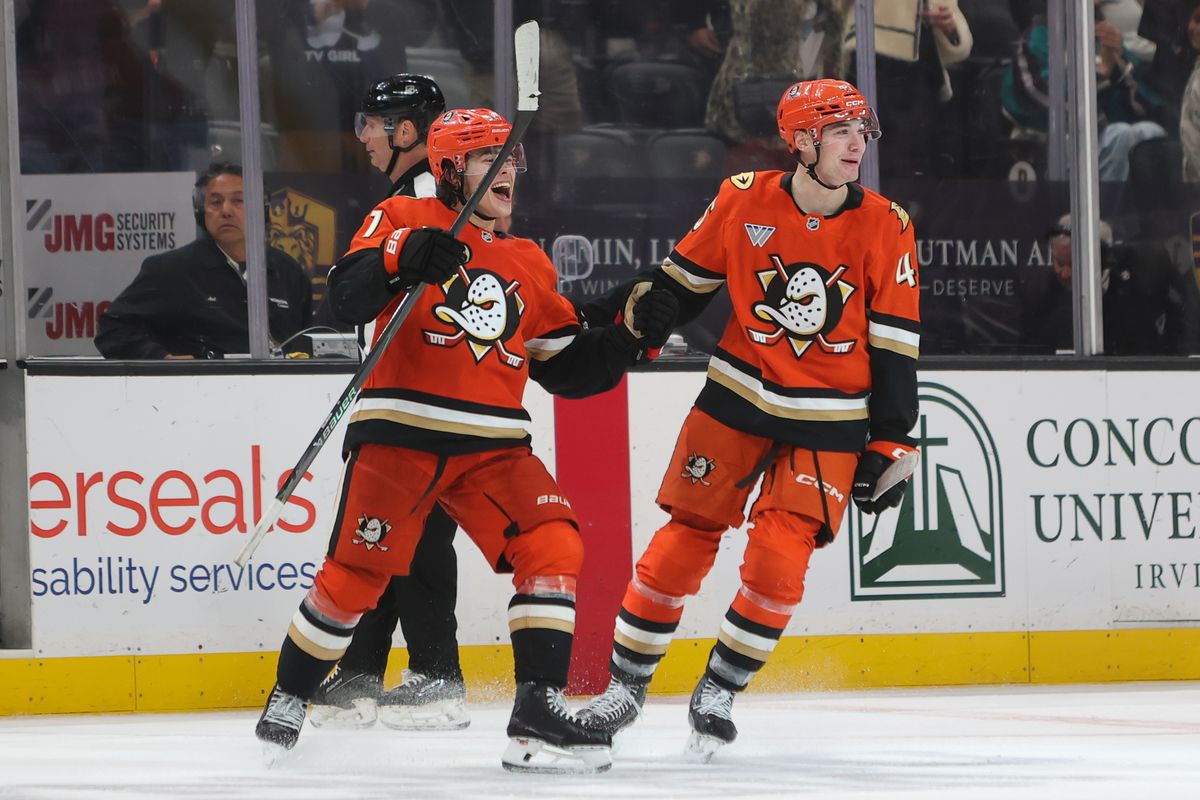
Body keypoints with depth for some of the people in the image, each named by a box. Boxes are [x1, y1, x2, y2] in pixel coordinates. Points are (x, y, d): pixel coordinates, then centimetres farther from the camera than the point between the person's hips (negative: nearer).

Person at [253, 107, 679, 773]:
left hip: (493, 448, 5)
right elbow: (349, 297, -14)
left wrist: (632, 335, 8)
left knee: (554, 545, -15)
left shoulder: (528, 264, 20)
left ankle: (539, 713, -15)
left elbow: (567, 367, 21)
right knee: (356, 574, -3)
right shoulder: (403, 219, 2)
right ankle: (290, 698, 20)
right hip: (399, 434, -5)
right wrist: (403, 259, -31)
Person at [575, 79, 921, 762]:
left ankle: (719, 693, 6)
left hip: (828, 423, -1)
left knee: (780, 558, -11)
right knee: (685, 540, 1)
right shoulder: (744, 201, -8)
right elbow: (683, 280, 6)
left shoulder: (886, 228, -8)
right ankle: (623, 686, 14)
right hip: (739, 397, 1)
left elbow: (896, 347, -5)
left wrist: (887, 445, -6)